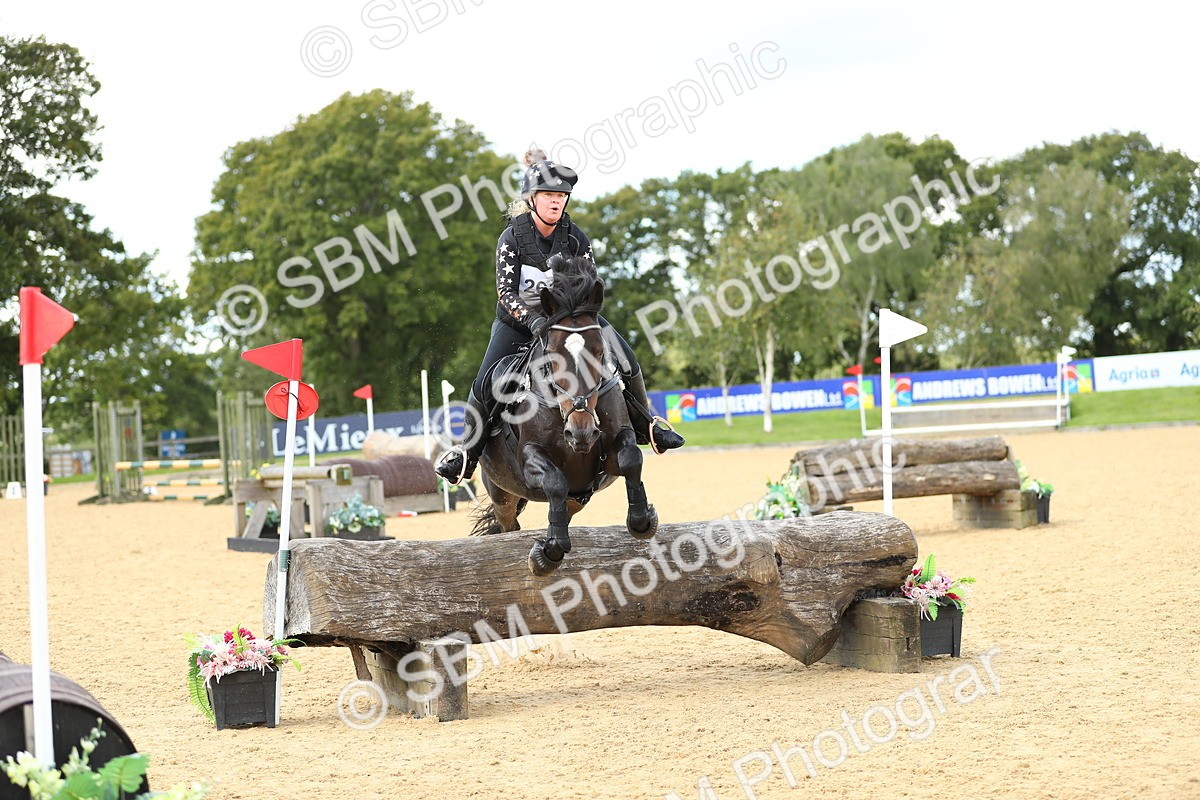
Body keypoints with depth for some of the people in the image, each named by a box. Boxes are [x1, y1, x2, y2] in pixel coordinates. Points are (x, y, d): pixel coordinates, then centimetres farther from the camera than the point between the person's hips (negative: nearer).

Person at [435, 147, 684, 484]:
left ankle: (646, 427, 13)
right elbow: (505, 293, -22)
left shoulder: (575, 238, -10)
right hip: (518, 321, -2)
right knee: (484, 387, -16)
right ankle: (466, 454, 5)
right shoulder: (512, 238, -17)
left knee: (626, 361, -11)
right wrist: (533, 320, -38)